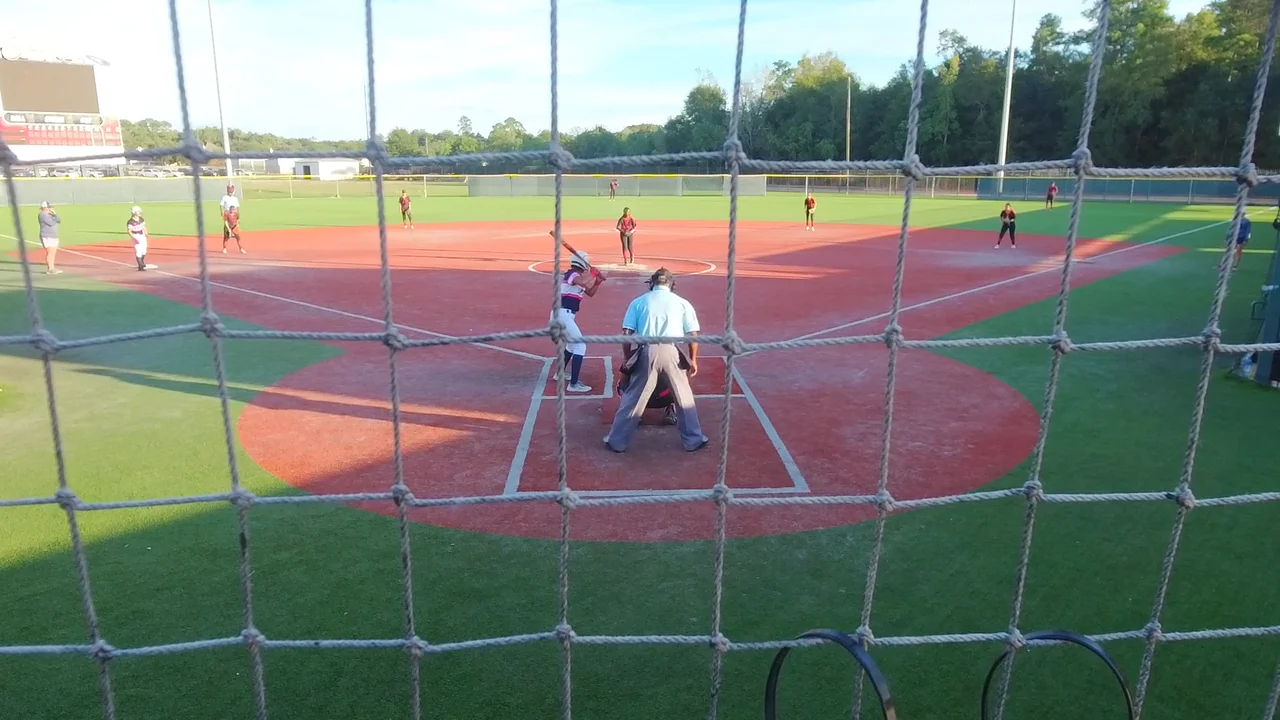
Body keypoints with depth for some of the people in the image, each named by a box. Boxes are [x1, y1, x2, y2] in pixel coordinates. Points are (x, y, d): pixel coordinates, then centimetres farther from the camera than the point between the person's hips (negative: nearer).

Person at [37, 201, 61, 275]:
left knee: (53, 253, 8)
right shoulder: (42, 215, -10)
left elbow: (59, 220, 8)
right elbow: (51, 223, -20)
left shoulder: (50, 214, 16)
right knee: (50, 252, -12)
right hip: (47, 237, -9)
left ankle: (52, 268, 11)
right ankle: (50, 269, -11)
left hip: (54, 236, 9)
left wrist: (55, 215, -7)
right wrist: (55, 218, -2)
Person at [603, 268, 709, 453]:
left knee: (633, 399, 8)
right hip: (672, 352, 0)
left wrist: (628, 359, 15)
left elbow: (626, 334, 7)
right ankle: (693, 440, 23)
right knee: (684, 397, 15)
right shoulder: (682, 302, 15)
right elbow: (692, 334, 9)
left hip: (647, 352, 0)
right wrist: (693, 360, 19)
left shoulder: (638, 302, 14)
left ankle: (617, 441, 16)